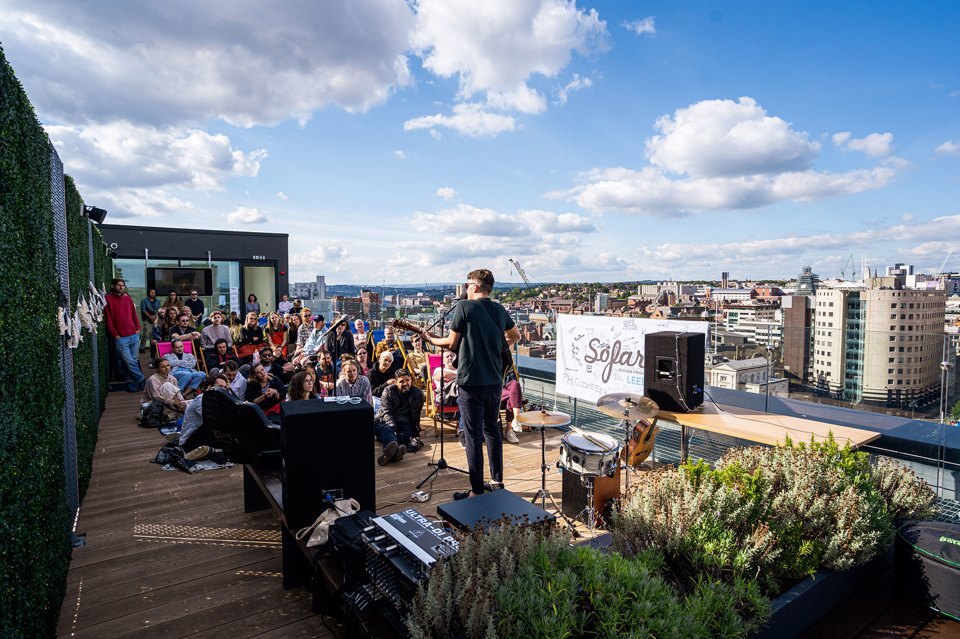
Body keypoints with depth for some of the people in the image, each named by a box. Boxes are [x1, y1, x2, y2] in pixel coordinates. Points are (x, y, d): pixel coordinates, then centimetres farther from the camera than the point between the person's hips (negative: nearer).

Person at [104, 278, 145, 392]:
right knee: (129, 362, -5)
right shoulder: (108, 299, -2)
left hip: (134, 335, 5)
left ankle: (131, 384, 15)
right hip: (121, 338, -4)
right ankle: (142, 381, 5)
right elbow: (108, 319, -5)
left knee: (133, 361, 7)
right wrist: (115, 335, -8)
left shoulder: (128, 298, 13)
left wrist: (138, 328, 6)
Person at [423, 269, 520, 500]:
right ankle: (497, 481, 27)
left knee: (473, 436, 1)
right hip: (495, 381, 6)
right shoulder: (500, 310, 8)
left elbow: (451, 343, -5)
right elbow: (516, 336, 20)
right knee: (491, 429, 20)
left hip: (471, 383, -6)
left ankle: (477, 491, 8)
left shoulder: (464, 307, -10)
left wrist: (431, 340, 12)